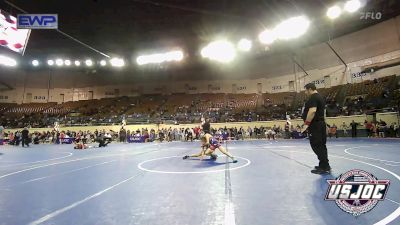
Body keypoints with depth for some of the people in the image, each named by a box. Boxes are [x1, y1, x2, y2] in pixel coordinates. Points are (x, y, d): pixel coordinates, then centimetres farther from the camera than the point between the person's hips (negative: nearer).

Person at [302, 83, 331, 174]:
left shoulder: (313, 97, -13)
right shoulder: (320, 97, 20)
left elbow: (312, 111, -25)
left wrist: (306, 123, -23)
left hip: (315, 125, -11)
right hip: (320, 123, 11)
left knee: (317, 145, -7)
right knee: (321, 145, 15)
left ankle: (324, 167, -4)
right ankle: (325, 165, 23)